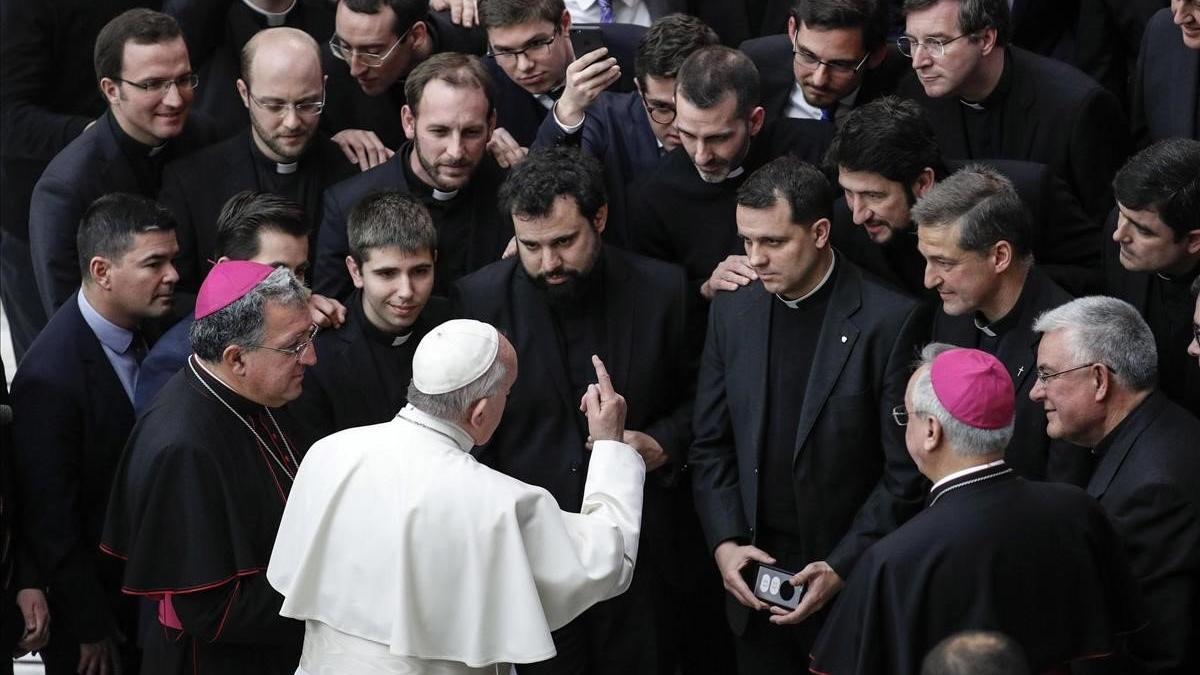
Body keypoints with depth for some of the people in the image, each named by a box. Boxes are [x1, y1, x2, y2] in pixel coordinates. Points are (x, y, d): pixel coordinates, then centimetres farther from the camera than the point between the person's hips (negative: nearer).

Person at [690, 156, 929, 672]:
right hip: (755, 577, 4)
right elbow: (710, 447, 10)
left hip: (854, 578, -4)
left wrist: (843, 567, -14)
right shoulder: (731, 313, 5)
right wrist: (725, 543, -4)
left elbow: (906, 471, -10)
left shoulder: (892, 320, -11)